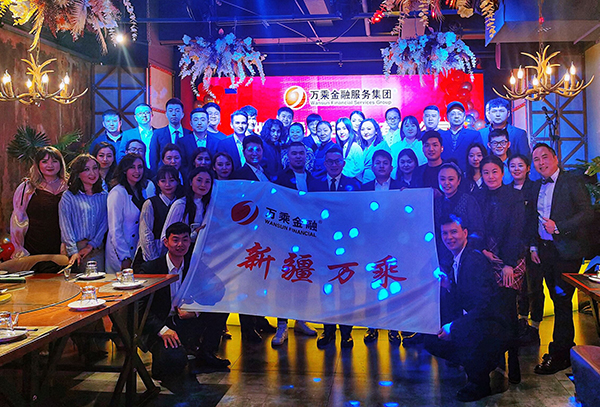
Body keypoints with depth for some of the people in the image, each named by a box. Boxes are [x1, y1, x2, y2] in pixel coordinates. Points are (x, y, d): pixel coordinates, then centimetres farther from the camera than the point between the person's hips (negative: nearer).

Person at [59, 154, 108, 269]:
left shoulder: (104, 196, 10)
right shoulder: (68, 196, -1)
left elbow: (104, 223, 4)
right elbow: (65, 227, -6)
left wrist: (91, 245, -8)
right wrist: (73, 251, -16)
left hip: (97, 250, 3)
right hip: (75, 248, -3)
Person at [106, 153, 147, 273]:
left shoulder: (142, 192, 8)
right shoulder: (117, 193, -14)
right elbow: (115, 230, -15)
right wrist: (124, 258, -16)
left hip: (137, 251, 7)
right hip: (121, 255, -7)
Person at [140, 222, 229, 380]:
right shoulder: (150, 269, -11)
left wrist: (195, 311, -18)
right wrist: (163, 330, -29)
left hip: (185, 324, 5)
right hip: (157, 328, -5)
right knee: (175, 360, -34)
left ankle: (205, 353, 3)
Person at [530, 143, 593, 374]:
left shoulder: (573, 182, -7)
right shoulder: (537, 187, 13)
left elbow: (588, 214, -14)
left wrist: (559, 227, -20)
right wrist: (534, 246, 11)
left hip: (567, 251, -6)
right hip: (545, 250, 6)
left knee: (562, 301, -3)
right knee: (558, 301, 13)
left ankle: (558, 355, 4)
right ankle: (567, 347, 25)